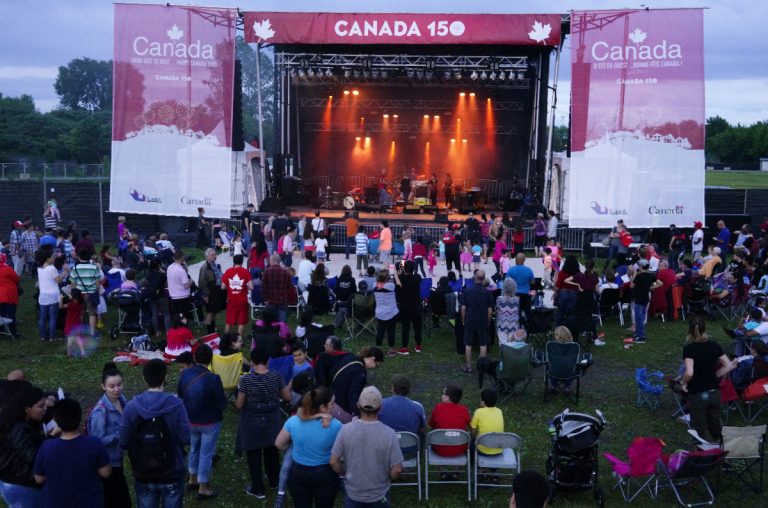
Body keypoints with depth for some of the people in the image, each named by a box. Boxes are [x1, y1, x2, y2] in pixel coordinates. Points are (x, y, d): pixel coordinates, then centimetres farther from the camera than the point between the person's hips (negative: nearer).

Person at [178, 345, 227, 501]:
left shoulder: (185, 374, -11)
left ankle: (192, 480, 42)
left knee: (194, 449, 26)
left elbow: (180, 395, 4)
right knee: (206, 454, 9)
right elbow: (222, 404, -18)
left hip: (190, 420, 5)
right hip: (210, 423, -5)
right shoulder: (213, 378, -26)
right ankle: (203, 489, 20)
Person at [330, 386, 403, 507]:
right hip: (379, 493, -1)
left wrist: (345, 474, 7)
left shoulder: (346, 430, -19)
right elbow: (397, 469, -17)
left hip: (353, 491, 1)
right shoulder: (389, 434, -22)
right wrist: (388, 479, 4)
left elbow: (334, 462, -11)